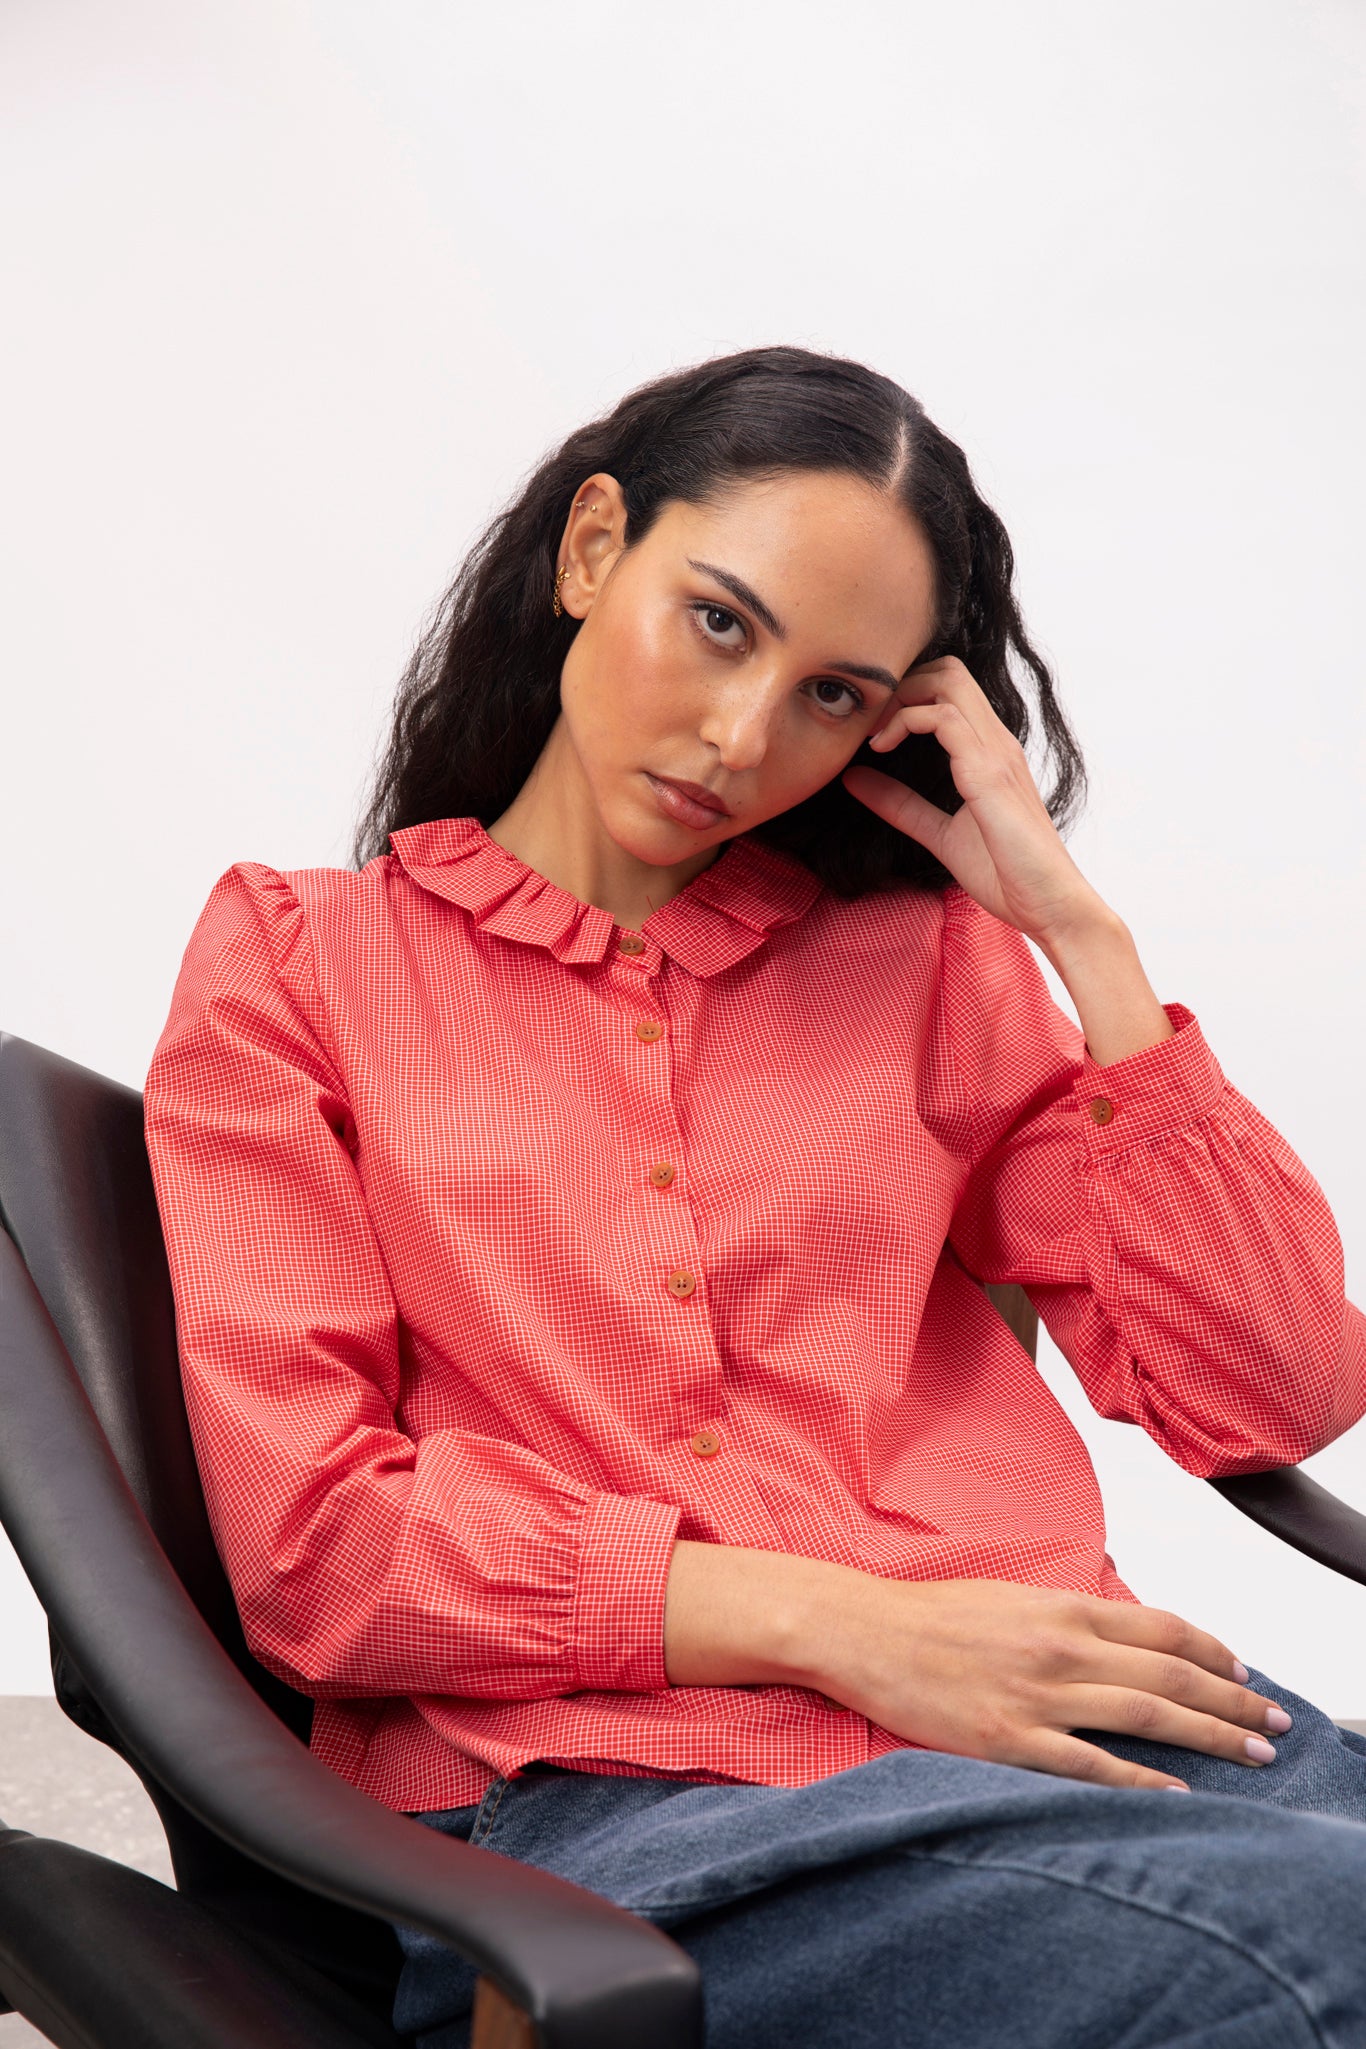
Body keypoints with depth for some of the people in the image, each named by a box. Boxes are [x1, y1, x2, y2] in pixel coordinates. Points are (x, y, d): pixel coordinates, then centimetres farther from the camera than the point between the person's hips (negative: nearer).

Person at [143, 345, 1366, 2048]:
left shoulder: (920, 956, 18)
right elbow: (313, 1542, -1)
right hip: (599, 1803, -4)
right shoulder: (295, 965, 11)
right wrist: (830, 1618, -11)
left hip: (1043, 1721, 5)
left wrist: (1078, 928, 4)